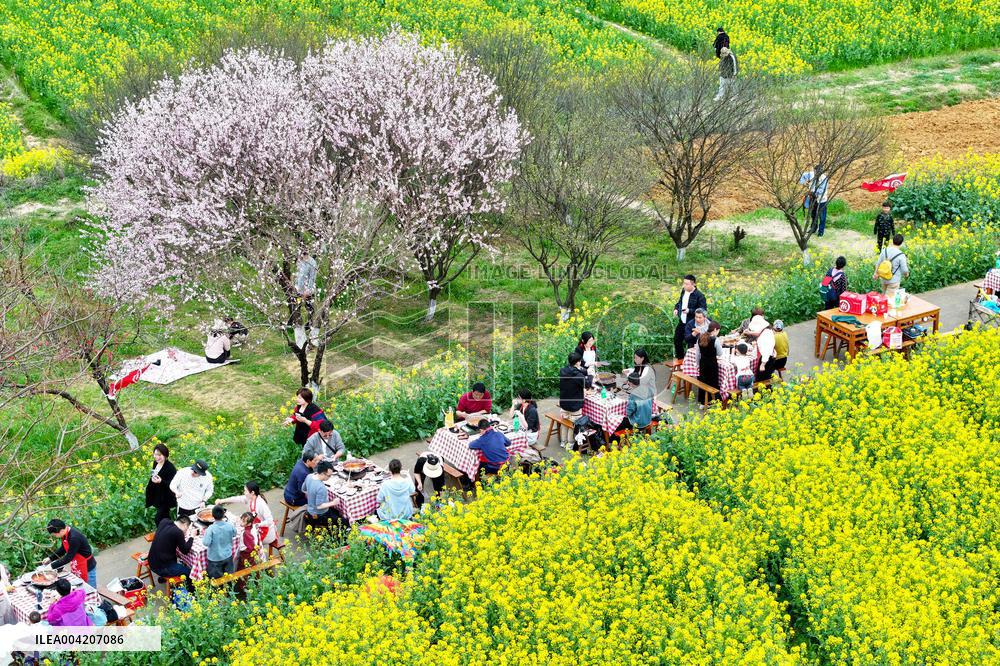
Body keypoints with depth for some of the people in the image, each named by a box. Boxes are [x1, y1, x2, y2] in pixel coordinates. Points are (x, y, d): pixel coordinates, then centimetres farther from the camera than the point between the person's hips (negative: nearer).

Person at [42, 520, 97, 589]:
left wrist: (52, 566, -20)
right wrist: (50, 558, 2)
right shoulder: (65, 533, -4)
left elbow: (68, 557, -26)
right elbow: (62, 549, 12)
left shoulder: (74, 538, -31)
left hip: (87, 568, -8)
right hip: (76, 568, 8)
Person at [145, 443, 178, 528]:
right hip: (157, 497, 8)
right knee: (165, 518, 20)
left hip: (165, 499, -8)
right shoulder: (155, 463, 2)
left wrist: (161, 481, -40)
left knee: (158, 520, -9)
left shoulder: (170, 467, -22)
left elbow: (172, 485, -26)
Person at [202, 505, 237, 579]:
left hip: (215, 559, -3)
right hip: (228, 557, 4)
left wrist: (205, 534, -5)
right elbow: (234, 534, 8)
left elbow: (206, 543, -25)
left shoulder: (211, 529, -24)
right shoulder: (230, 526, -13)